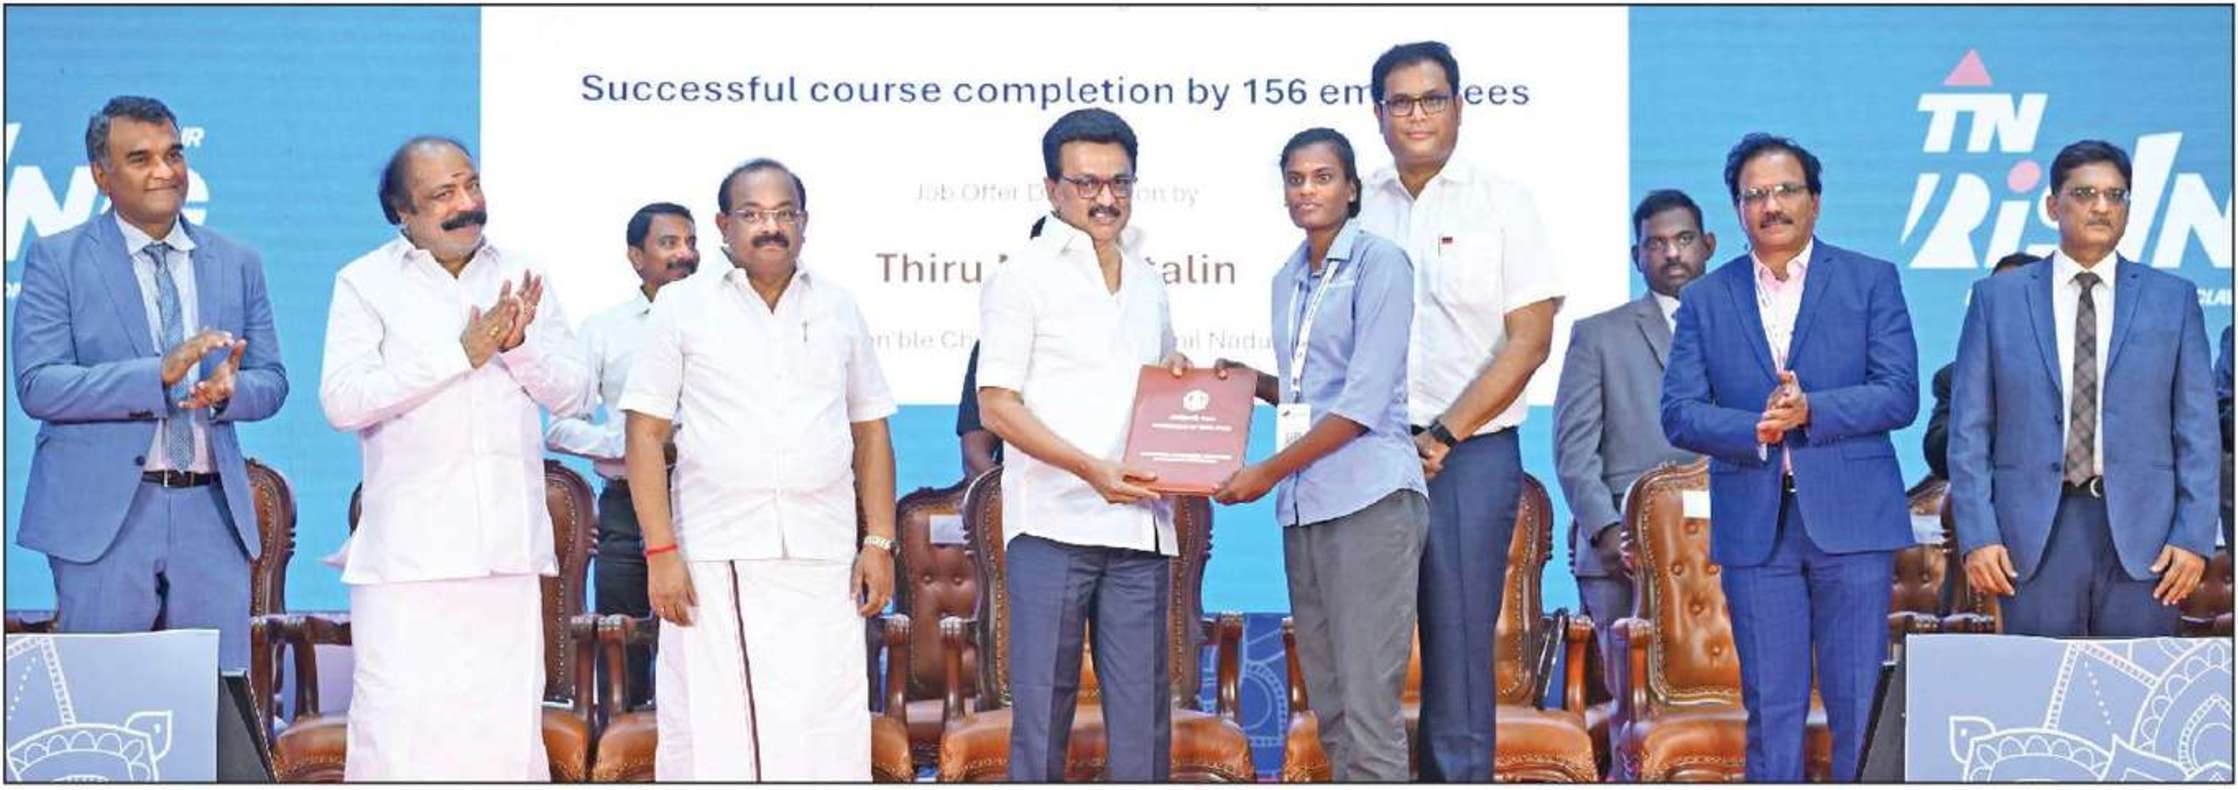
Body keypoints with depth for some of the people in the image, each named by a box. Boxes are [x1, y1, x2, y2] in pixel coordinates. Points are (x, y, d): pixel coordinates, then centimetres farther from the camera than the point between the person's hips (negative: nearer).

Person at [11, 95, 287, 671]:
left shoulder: (237, 263, 12)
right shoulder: (56, 260, 1)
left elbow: (272, 381, 12)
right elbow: (37, 386, -9)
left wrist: (229, 390, -13)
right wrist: (158, 374, -21)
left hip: (213, 514, 3)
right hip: (102, 511, -3)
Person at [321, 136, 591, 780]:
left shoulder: (520, 279, 15)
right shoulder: (365, 284, 3)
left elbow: (573, 393, 10)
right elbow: (342, 399, -10)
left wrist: (520, 345, -10)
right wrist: (461, 353, -12)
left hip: (507, 549, 4)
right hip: (409, 551, -3)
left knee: (510, 723, 5)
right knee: (398, 726, -6)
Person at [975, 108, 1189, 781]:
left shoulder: (1148, 280, 19)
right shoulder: (1023, 276, 1)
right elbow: (996, 407, -6)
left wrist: (1180, 375, 7)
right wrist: (1091, 469, -19)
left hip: (1140, 525, 5)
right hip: (1053, 523, -5)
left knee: (1143, 712, 4)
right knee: (1042, 707, -3)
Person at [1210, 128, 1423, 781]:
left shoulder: (1379, 262, -5)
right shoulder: (1288, 279, 18)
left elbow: (1364, 403, -12)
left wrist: (1269, 473, -10)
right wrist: (1250, 381, 8)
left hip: (1368, 500, -8)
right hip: (1304, 508, 8)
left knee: (1369, 707, -9)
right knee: (1329, 706, 9)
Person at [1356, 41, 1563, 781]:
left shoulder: (1502, 203, 3)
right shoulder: (1357, 207, 10)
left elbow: (1529, 339, -3)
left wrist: (1442, 437, -9)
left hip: (1470, 455, -3)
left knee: (1458, 645, -3)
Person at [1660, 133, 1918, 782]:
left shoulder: (1871, 281, 7)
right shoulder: (1705, 300, 11)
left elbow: (1899, 395, -3)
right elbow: (1679, 413, 2)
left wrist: (1809, 410, -16)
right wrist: (1755, 430, -15)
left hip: (1852, 517, -1)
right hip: (1754, 527, 1)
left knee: (1859, 702, 0)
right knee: (1771, 706, 4)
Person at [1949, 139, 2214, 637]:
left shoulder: (2173, 299, 9)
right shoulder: (1997, 299, 8)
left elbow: (2197, 429, 7)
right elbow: (1969, 430, 5)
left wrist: (2194, 535, -2)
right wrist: (1977, 535, -5)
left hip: (2142, 534, 1)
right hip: (2034, 531, 0)